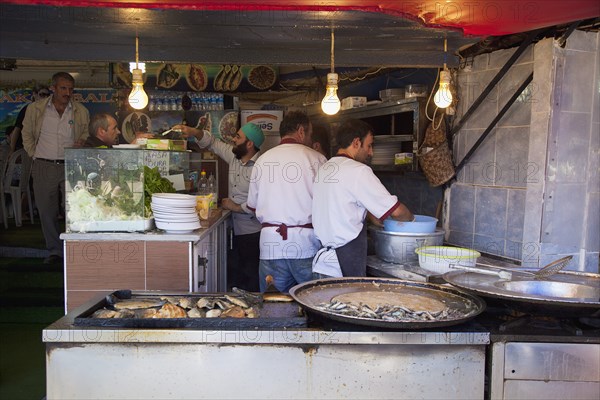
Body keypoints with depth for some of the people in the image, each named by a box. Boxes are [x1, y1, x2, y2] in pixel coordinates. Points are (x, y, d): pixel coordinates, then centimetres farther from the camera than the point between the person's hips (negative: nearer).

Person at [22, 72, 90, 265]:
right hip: (44, 168, 1)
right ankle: (55, 251, 19)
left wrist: (81, 144, -3)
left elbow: (86, 134, 18)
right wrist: (35, 155, 7)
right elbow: (27, 134, 15)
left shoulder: (81, 111, 4)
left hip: (71, 167, 0)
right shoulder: (35, 109, 3)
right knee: (47, 212, 6)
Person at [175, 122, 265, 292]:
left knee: (250, 280, 1)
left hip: (253, 233, -8)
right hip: (236, 231, 8)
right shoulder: (234, 156, 6)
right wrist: (194, 132, 4)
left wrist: (237, 207, -14)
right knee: (233, 276, 14)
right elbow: (212, 143, 20)